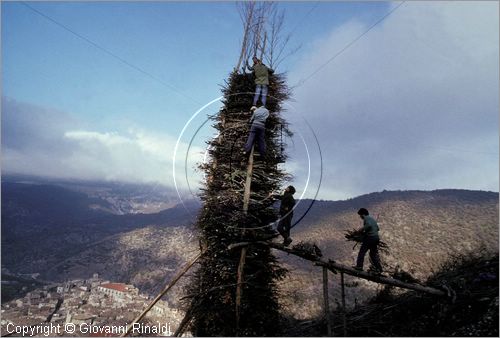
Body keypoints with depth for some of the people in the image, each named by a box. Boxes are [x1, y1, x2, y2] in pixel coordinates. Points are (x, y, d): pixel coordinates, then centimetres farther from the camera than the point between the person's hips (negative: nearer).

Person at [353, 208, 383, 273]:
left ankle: (359, 266, -4)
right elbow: (377, 228, 23)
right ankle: (379, 269, 11)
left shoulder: (366, 218, -6)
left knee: (362, 252, -1)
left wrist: (362, 229, -10)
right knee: (374, 254, 14)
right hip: (376, 238, 9)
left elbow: (369, 225, -24)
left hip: (369, 238, -9)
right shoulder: (372, 218, 21)